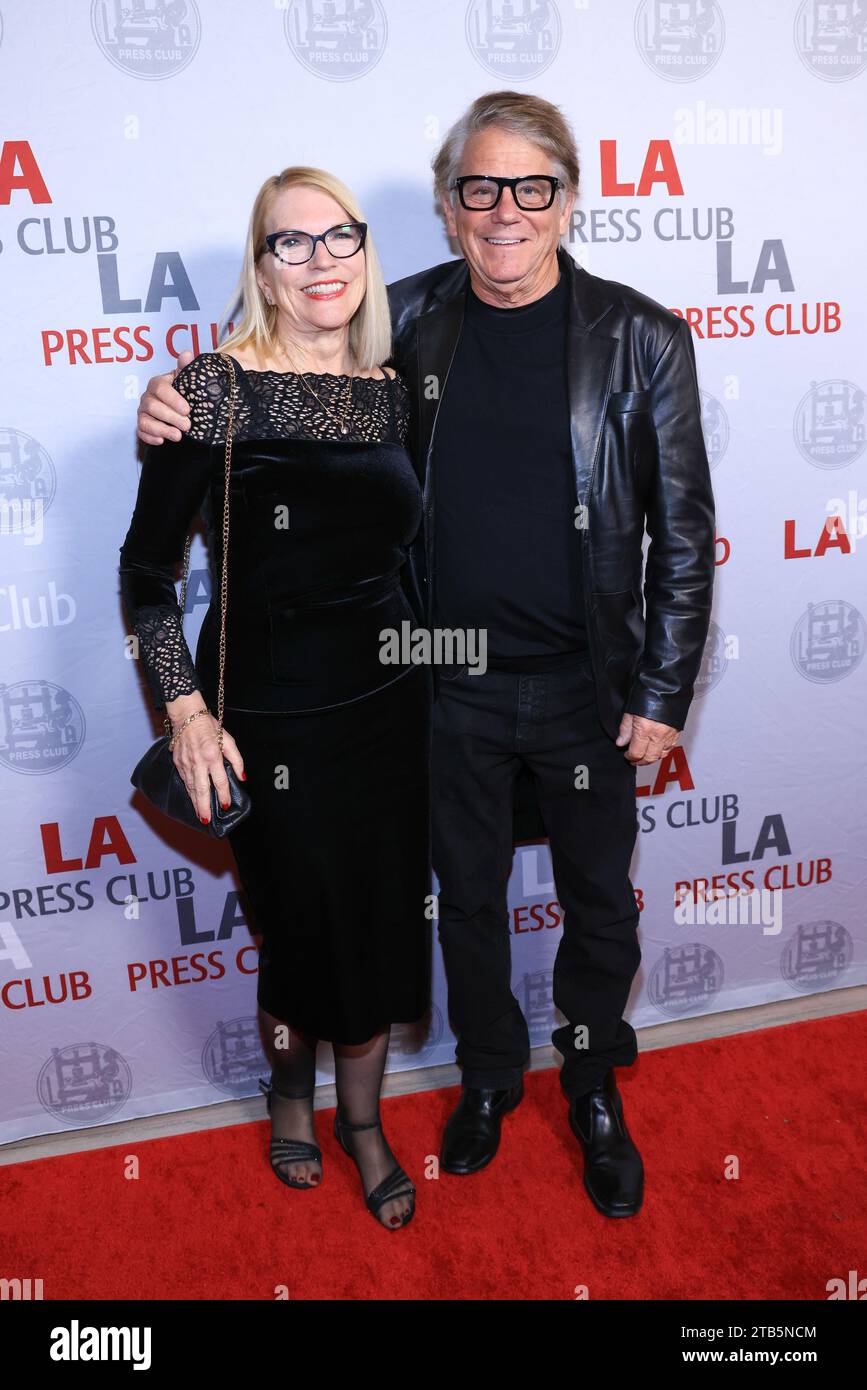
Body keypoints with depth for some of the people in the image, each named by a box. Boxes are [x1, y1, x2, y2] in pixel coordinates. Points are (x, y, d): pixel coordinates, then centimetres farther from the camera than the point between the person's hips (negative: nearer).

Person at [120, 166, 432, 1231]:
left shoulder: (391, 392, 4)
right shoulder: (216, 386, -11)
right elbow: (146, 567, -8)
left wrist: (433, 687, 14)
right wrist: (187, 712, -13)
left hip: (390, 703, 5)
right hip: (271, 721, -4)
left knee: (385, 929, 14)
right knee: (302, 932, 12)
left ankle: (361, 1117, 41)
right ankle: (290, 1087, 46)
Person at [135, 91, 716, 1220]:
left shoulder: (640, 338, -8)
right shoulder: (407, 321, -3)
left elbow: (683, 530, -5)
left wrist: (662, 696, -6)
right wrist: (178, 405, -9)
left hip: (586, 691, -1)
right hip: (452, 688, 2)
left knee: (600, 905, 15)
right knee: (468, 896, 18)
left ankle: (593, 1088, 44)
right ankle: (490, 1074, 46)